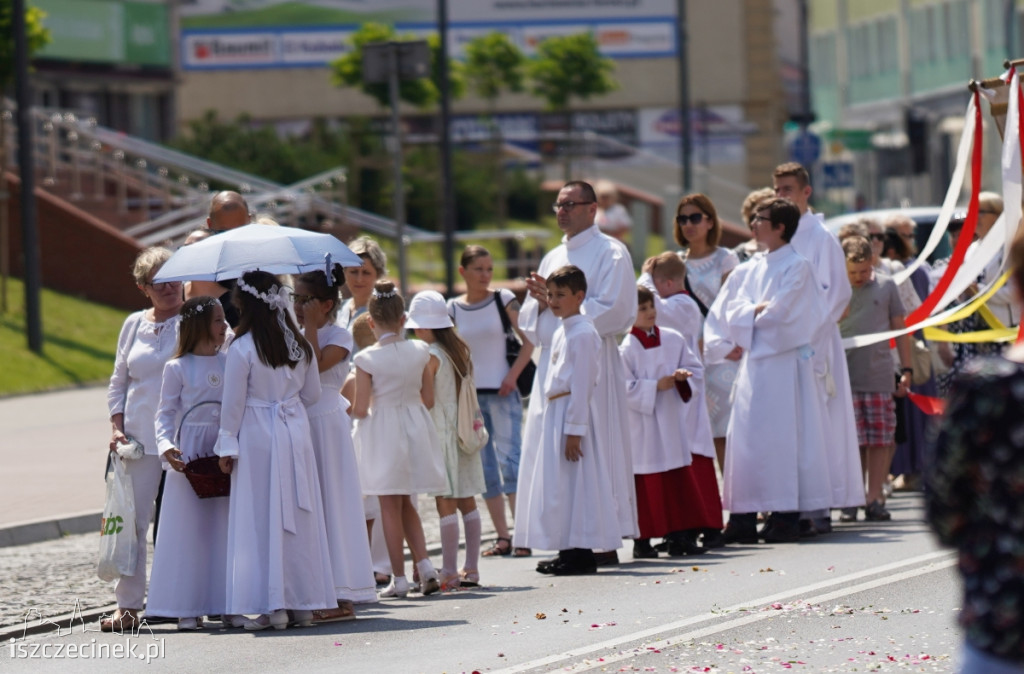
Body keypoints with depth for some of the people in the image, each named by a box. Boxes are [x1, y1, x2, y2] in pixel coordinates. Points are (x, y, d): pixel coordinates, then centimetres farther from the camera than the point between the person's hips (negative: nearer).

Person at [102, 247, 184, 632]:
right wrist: (117, 426, 6)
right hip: (141, 438, 3)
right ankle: (128, 605, 1)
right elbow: (119, 382, 19)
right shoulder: (134, 325, 13)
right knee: (132, 520, -2)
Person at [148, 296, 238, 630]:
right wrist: (166, 445, -17)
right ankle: (188, 608, 3)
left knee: (227, 525, 3)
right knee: (189, 529, -1)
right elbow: (165, 413, -1)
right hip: (189, 456, -3)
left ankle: (228, 605, 8)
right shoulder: (178, 368, 0)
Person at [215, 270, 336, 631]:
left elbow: (233, 402, -9)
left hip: (257, 438, -5)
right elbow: (313, 394, 11)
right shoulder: (300, 346, 3)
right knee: (300, 519, 10)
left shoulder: (242, 348, -13)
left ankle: (271, 605, -2)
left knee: (262, 520, -1)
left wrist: (227, 446, -1)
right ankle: (304, 603, 13)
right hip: (296, 435, 5)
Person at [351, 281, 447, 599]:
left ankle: (399, 578, 6)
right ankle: (424, 563, 2)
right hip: (416, 427, 4)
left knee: (391, 505, 4)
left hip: (383, 429, -4)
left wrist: (353, 409, 10)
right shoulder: (419, 351, -3)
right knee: (404, 503, 17)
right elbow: (428, 400, 3)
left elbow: (360, 409, -12)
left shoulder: (367, 359, -14)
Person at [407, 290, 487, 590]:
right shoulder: (460, 351, 10)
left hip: (440, 431, -8)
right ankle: (471, 568, 11)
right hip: (464, 431, 8)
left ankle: (449, 572, -8)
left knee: (446, 503, -7)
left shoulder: (431, 356, -13)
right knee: (467, 501, 9)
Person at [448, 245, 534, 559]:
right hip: (469, 394, 3)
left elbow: (529, 341, 1)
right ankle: (503, 537, 9)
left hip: (502, 393, -3)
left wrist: (513, 376, -8)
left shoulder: (503, 300, -1)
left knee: (509, 459, -12)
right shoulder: (453, 308, 6)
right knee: (485, 468, 4)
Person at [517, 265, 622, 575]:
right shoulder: (561, 332, 15)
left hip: (575, 412, -10)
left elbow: (582, 386, -17)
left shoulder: (583, 333, -14)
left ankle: (582, 552, -3)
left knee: (576, 482, -7)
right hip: (556, 413, 10)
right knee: (557, 483, 11)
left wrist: (574, 430, -20)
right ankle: (568, 550, 17)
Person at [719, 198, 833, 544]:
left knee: (782, 434, -6)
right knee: (747, 435, 2)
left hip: (784, 362, -7)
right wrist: (759, 310, -8)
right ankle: (745, 517, 3)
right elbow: (734, 310, 9)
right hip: (755, 362, 7)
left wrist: (753, 313, 1)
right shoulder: (753, 268, 16)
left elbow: (779, 312, -14)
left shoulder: (797, 266, -5)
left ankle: (786, 516, -4)